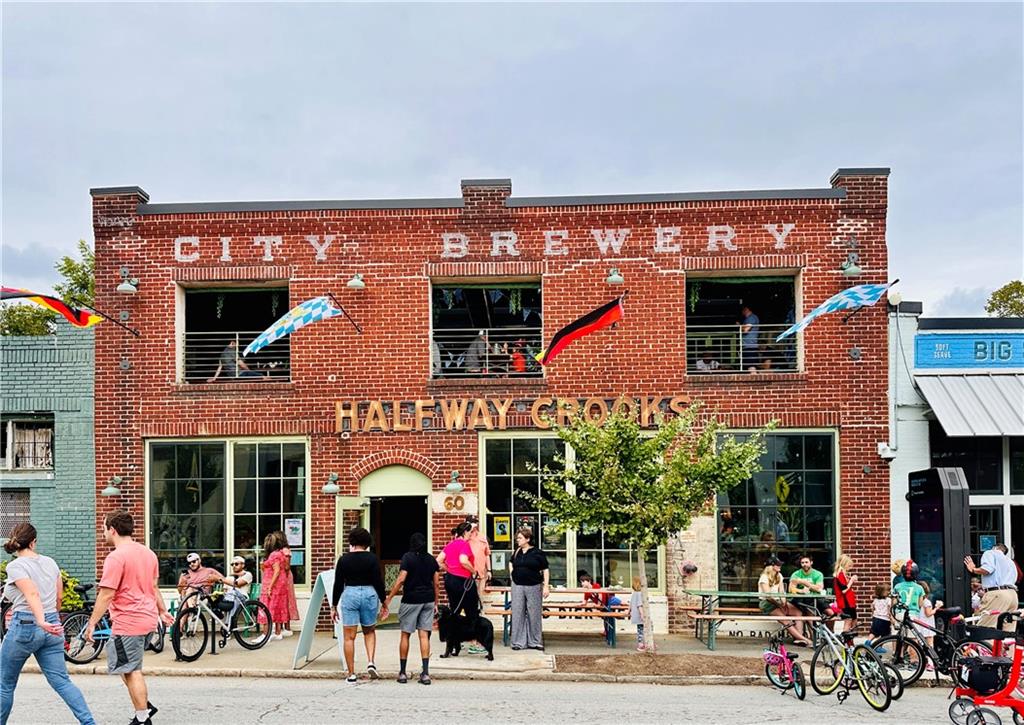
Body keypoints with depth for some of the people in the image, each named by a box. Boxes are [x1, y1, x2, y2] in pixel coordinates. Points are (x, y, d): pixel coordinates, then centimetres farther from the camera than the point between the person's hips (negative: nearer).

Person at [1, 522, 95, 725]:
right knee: (62, 681, 4)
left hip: (24, 626, -5)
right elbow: (59, 596, 17)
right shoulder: (50, 563, 9)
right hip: (51, 629, 5)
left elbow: (32, 593, -24)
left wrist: (41, 622, -35)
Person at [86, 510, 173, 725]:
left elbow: (106, 595, -17)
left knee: (131, 671, 1)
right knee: (130, 668, 21)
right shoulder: (148, 553, 11)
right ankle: (145, 705, 19)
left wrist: (92, 623, -11)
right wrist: (162, 611, 26)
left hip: (128, 622, -9)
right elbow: (154, 587, 19)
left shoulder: (116, 557, -15)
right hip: (148, 619, 9)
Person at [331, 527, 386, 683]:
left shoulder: (344, 559, 0)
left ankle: (351, 674, 6)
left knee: (349, 637, 5)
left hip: (349, 595, 0)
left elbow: (338, 584, 2)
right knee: (369, 631, 21)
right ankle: (371, 663, 3)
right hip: (369, 594, 1)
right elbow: (379, 582, -4)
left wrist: (334, 606, 9)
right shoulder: (372, 558, -2)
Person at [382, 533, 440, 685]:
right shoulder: (432, 560, 7)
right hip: (428, 600, 4)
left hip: (411, 600, -3)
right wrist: (436, 603, 16)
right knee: (424, 635, 3)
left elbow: (401, 580, -14)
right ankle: (425, 673, -3)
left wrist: (388, 599, -12)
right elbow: (436, 584, 7)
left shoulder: (407, 557, -6)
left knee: (405, 635, 7)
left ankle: (402, 673, 11)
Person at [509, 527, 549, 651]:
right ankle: (519, 642, 9)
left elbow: (545, 570, -2)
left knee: (534, 614, 3)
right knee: (518, 614, 3)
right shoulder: (516, 552, 8)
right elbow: (511, 562, 30)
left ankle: (535, 642, 12)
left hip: (533, 586, -4)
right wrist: (512, 573, 14)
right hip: (517, 586, 4)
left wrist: (546, 586, -9)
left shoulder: (537, 553, -5)